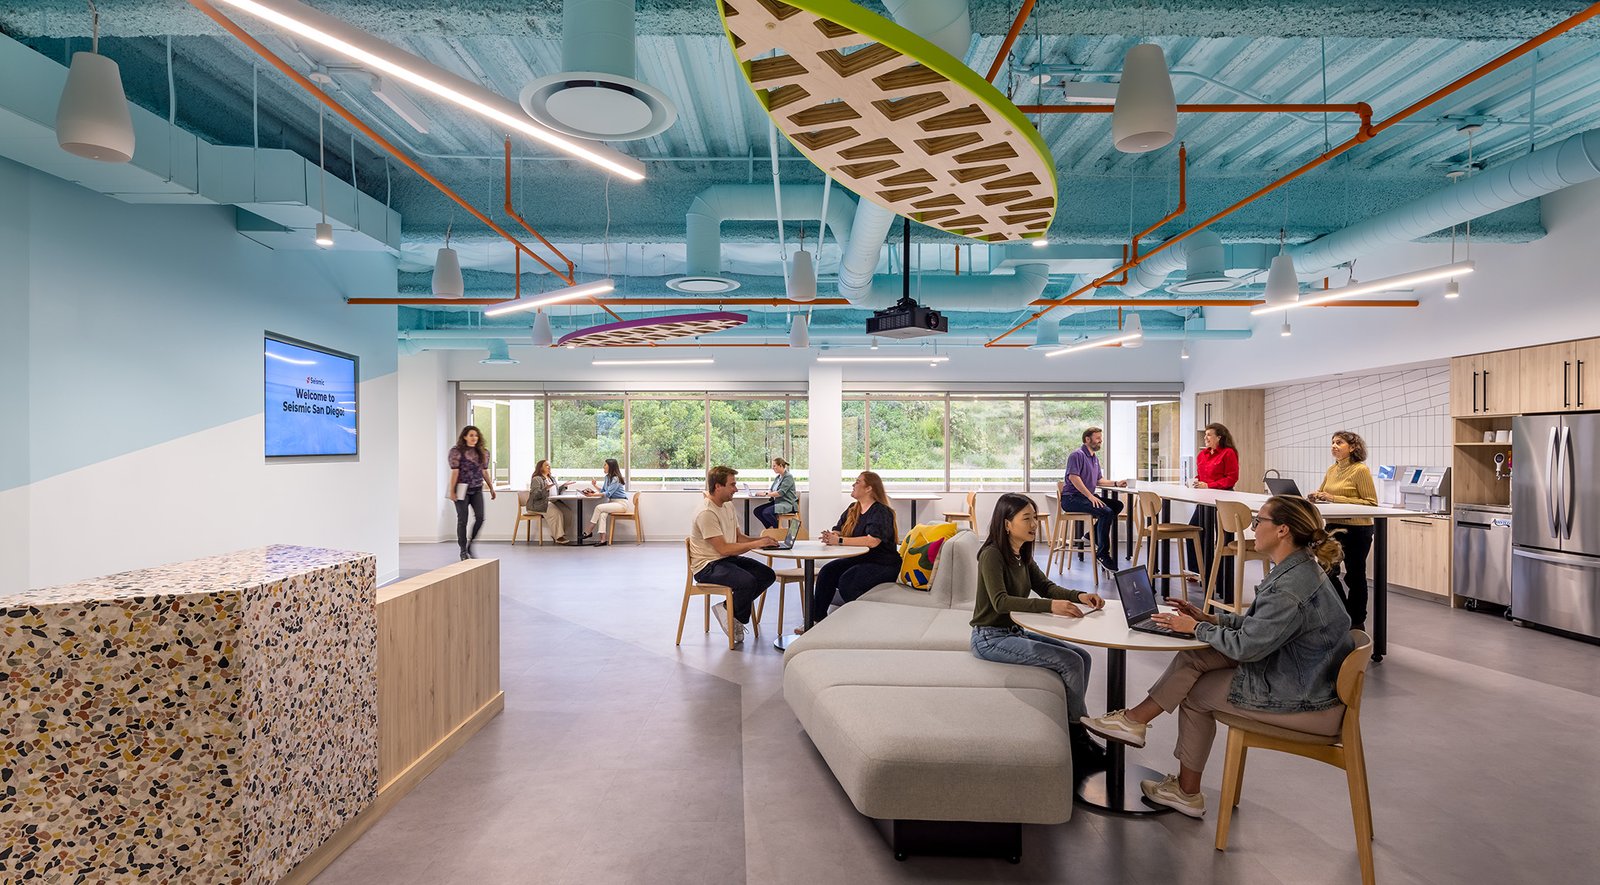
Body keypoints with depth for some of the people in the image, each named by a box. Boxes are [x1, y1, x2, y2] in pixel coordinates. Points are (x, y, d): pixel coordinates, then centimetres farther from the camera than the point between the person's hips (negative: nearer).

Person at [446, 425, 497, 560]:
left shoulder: (482, 452, 9)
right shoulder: (457, 451, -5)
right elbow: (455, 471, -9)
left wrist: (491, 488, 13)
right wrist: (452, 491, -12)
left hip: (477, 489, 4)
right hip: (462, 489, -4)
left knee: (480, 518, -4)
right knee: (462, 520, 1)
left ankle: (470, 546, 14)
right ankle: (463, 551, 11)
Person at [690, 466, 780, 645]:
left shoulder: (728, 505, 10)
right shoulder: (706, 513, -21)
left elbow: (739, 537, 15)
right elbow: (723, 549, -24)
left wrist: (762, 540, -3)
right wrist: (755, 544, -24)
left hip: (729, 559, 9)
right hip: (707, 566, -9)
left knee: (768, 575, -7)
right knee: (748, 581, -31)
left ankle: (729, 609, 2)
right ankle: (733, 615, -1)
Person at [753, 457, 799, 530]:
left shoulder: (788, 477, -12)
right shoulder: (777, 477, 15)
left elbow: (780, 493, -21)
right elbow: (771, 490, 14)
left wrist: (766, 494, -21)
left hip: (788, 504, -9)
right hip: (777, 502, 9)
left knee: (766, 512, -29)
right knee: (757, 511, -8)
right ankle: (771, 528, -1)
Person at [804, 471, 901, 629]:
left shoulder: (881, 512, -13)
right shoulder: (852, 509, 14)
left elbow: (872, 541, -28)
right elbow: (837, 532, 7)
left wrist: (839, 541, -27)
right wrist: (830, 537, -19)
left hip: (882, 564, -8)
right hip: (858, 559, 8)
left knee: (846, 581, -29)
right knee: (826, 572, -14)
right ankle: (817, 619, -8)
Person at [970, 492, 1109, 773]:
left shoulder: (1022, 555, 8)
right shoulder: (991, 554, -19)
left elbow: (1046, 586, 8)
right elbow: (1000, 601, -29)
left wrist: (1079, 596, -12)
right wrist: (1050, 606, -38)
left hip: (1015, 632, 9)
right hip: (991, 637, -9)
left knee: (1082, 656, 2)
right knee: (1070, 662, -15)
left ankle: (1069, 729, 7)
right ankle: (1079, 736, 4)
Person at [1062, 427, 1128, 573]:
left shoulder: (1095, 458, 21)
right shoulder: (1077, 455, -10)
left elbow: (1098, 481, 25)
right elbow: (1073, 477, -21)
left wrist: (1116, 483, 8)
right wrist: (1090, 497, -26)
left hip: (1087, 497, 10)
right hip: (1071, 499, -10)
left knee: (1117, 505, -3)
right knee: (1106, 512, -26)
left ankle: (1093, 536, 3)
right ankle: (1103, 554, -19)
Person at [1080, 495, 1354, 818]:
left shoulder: (1292, 586, -27)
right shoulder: (1298, 569, 5)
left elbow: (1246, 645, -23)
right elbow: (1258, 625, 13)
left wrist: (1197, 627, -8)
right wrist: (1209, 619, 5)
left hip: (1305, 700, -8)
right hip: (1300, 675, 8)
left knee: (1195, 693, -2)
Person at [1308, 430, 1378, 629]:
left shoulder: (1361, 470, -11)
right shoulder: (1332, 470, 9)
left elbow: (1371, 503, -16)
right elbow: (1322, 493, 19)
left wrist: (1336, 499, -21)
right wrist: (1316, 496, -4)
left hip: (1356, 529, -6)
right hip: (1334, 527, 7)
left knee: (1355, 575, 5)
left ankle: (1357, 621, 20)